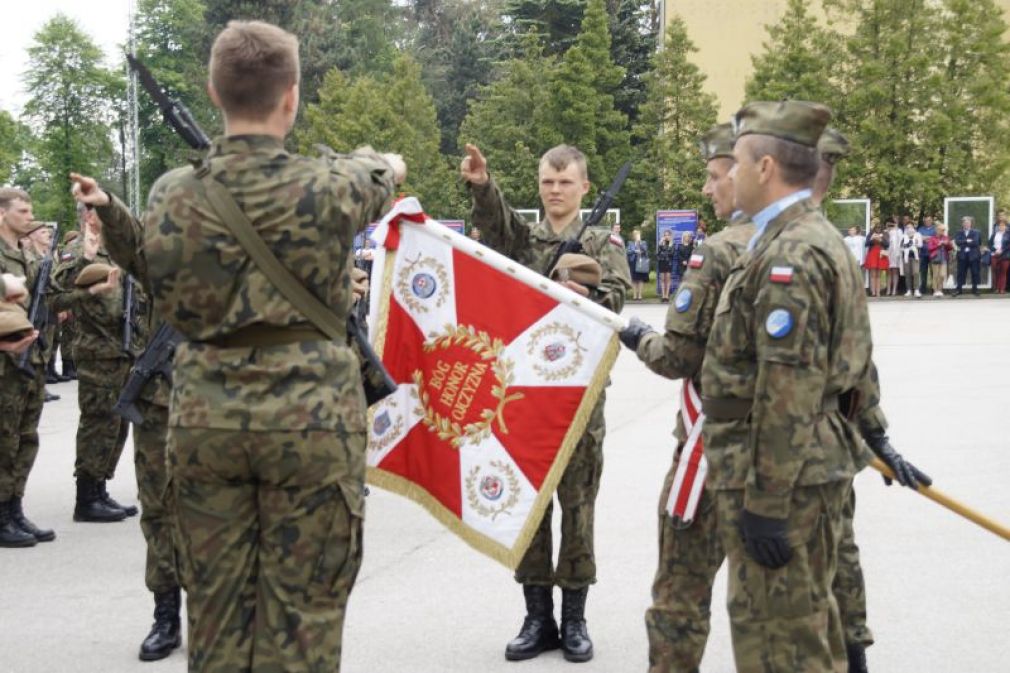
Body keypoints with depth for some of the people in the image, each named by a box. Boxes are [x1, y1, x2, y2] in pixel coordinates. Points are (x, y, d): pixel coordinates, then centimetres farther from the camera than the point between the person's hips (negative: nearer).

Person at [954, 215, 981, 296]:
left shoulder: (975, 232, 3)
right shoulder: (959, 233, 9)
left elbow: (976, 242, -11)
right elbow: (957, 241, -7)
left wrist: (963, 244, -7)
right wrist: (967, 241, -17)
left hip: (973, 255, -1)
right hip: (962, 255, 1)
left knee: (975, 273, 3)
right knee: (961, 273, 2)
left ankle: (975, 289, 11)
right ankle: (958, 289, 5)